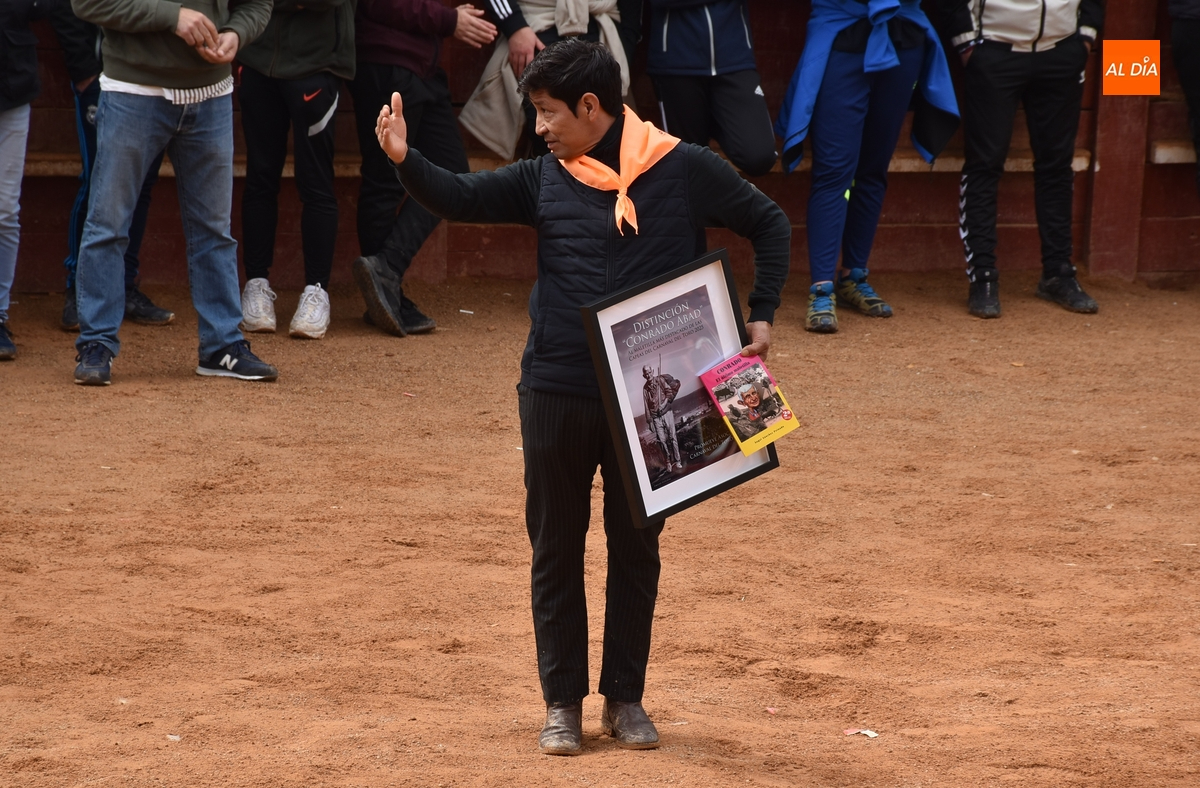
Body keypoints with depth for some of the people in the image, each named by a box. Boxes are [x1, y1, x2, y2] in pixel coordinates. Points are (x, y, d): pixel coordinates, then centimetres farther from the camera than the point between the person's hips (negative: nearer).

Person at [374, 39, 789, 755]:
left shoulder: (685, 170, -4)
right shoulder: (545, 179, 3)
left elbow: (770, 225, 4)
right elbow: (461, 199, 2)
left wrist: (761, 316, -3)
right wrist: (405, 160, -16)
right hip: (557, 394, 2)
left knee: (637, 548, 9)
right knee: (556, 549, 7)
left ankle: (625, 697, 21)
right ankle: (563, 702, 17)